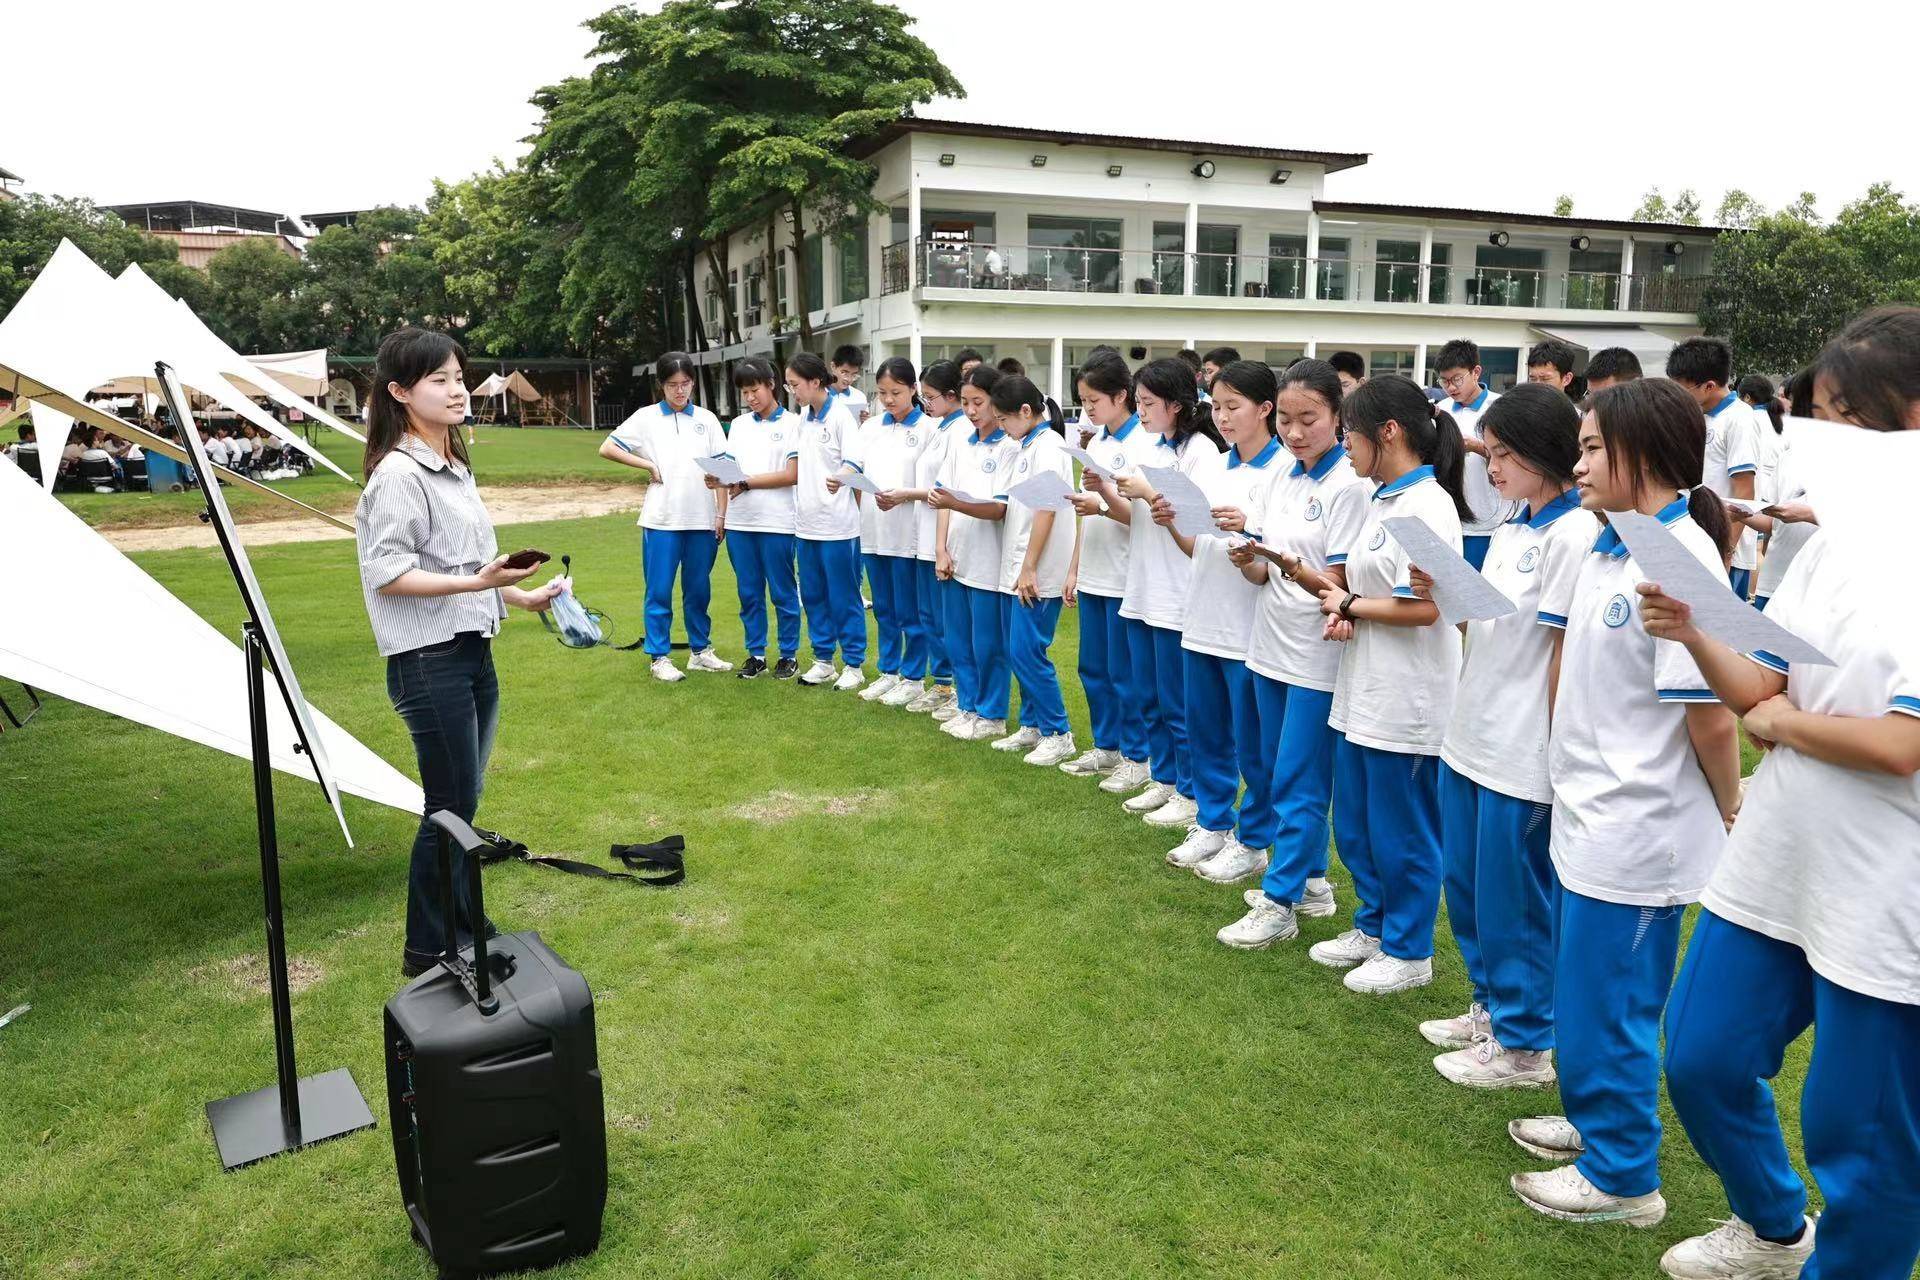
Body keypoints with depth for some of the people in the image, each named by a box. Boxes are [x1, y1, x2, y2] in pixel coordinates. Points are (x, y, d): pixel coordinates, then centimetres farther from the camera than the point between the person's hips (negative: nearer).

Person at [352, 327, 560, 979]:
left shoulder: (453, 466, 14)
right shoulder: (398, 473, -15)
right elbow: (387, 574, -20)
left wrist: (520, 595, 19)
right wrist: (476, 581, -26)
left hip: (473, 649, 9)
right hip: (429, 660, -9)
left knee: (465, 797, 17)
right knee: (449, 806, -1)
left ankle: (463, 926, 32)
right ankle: (427, 950, 15)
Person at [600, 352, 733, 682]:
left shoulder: (706, 419, 9)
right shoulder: (646, 417, 4)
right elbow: (607, 449, 3)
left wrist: (722, 514, 1)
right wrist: (649, 466, -3)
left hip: (702, 520, 2)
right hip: (662, 520, -2)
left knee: (699, 590, 11)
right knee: (659, 592, 2)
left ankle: (701, 651, 23)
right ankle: (659, 657, 10)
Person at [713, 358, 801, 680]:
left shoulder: (792, 424, -2)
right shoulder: (738, 425, 13)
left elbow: (792, 475, -9)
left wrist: (747, 483, -13)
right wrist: (719, 480, -12)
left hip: (777, 521, -5)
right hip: (740, 521, 5)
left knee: (782, 592, 4)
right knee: (749, 592, 10)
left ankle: (789, 655, 15)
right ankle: (756, 654, 20)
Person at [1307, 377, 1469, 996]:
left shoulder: (1426, 506, -17)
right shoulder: (1384, 501, 11)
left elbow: (1424, 608, -23)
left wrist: (1347, 605, -10)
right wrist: (1345, 611, -3)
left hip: (1406, 700, -9)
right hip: (1363, 690, 9)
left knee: (1400, 832, 6)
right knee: (1355, 825, 19)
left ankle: (1408, 951, 22)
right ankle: (1373, 928, 36)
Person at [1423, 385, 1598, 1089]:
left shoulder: (1573, 533, -17)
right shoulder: (1511, 527, 10)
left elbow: (1568, 653, -17)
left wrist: (1554, 752, -16)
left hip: (1522, 753, -9)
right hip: (1470, 738, 9)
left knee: (1514, 900, 5)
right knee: (1466, 886, 20)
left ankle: (1525, 1044, 23)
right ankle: (1490, 1007, 39)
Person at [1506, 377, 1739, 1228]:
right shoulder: (1610, 548, 6)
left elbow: (1712, 717, -20)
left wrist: (1730, 816, -7)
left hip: (1637, 829, -8)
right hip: (1591, 814, 9)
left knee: (1606, 1003, 5)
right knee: (1582, 989, 22)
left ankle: (1622, 1177, 24)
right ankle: (1595, 1120, 41)